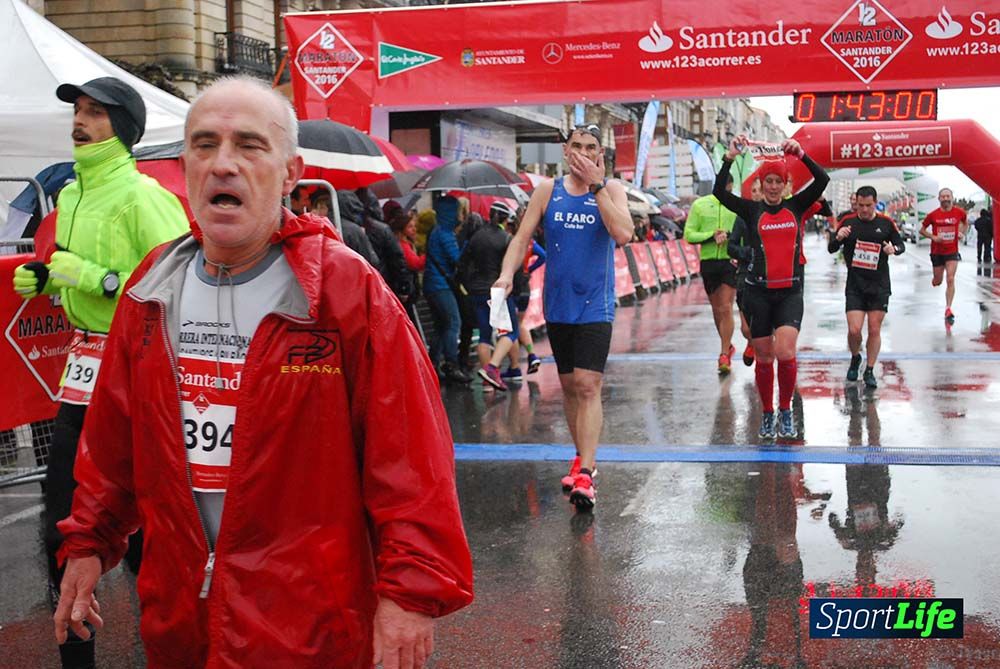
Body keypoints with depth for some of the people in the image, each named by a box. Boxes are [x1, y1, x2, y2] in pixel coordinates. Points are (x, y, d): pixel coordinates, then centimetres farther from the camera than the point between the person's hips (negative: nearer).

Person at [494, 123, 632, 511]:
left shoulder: (611, 189, -2)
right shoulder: (548, 191, 4)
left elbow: (623, 234, -19)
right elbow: (522, 238, 0)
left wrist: (595, 184, -18)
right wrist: (507, 273, -18)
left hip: (594, 305, -3)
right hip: (557, 305, 4)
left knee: (588, 386, -13)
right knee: (568, 385, 13)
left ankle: (584, 476, -15)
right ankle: (584, 457, 29)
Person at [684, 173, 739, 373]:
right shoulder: (700, 205, 6)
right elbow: (689, 234, 1)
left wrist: (729, 234, -20)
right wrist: (712, 236, -13)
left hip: (731, 261, -2)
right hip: (708, 261, 3)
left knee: (726, 308, -10)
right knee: (716, 309, 14)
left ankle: (724, 355, -6)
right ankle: (727, 346, 34)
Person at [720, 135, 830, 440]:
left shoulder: (795, 206, 8)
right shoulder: (751, 209, 4)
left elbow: (823, 180, -2)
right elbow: (719, 192, -11)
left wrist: (801, 154, -13)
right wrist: (730, 157, -19)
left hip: (790, 292, 0)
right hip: (758, 292, 0)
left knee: (785, 353, -14)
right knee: (764, 358, 5)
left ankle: (786, 410, 7)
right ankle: (767, 414, 22)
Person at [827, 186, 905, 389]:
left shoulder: (886, 223, 0)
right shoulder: (848, 222, -1)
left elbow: (901, 245, 8)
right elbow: (831, 249, 2)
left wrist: (894, 249, -15)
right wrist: (838, 237, -20)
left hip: (880, 286, 1)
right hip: (855, 286, -1)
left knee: (874, 330, 3)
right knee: (854, 330, -8)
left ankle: (869, 371, 16)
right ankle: (855, 358, 23)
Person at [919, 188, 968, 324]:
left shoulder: (959, 212, -4)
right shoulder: (933, 215, -7)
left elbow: (965, 223, 18)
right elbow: (922, 230, 3)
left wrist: (962, 233, -1)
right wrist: (933, 237, -14)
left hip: (952, 252, 0)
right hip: (937, 252, 0)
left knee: (951, 280, -12)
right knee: (937, 282, 11)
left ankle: (948, 309, -9)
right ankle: (935, 279, 51)